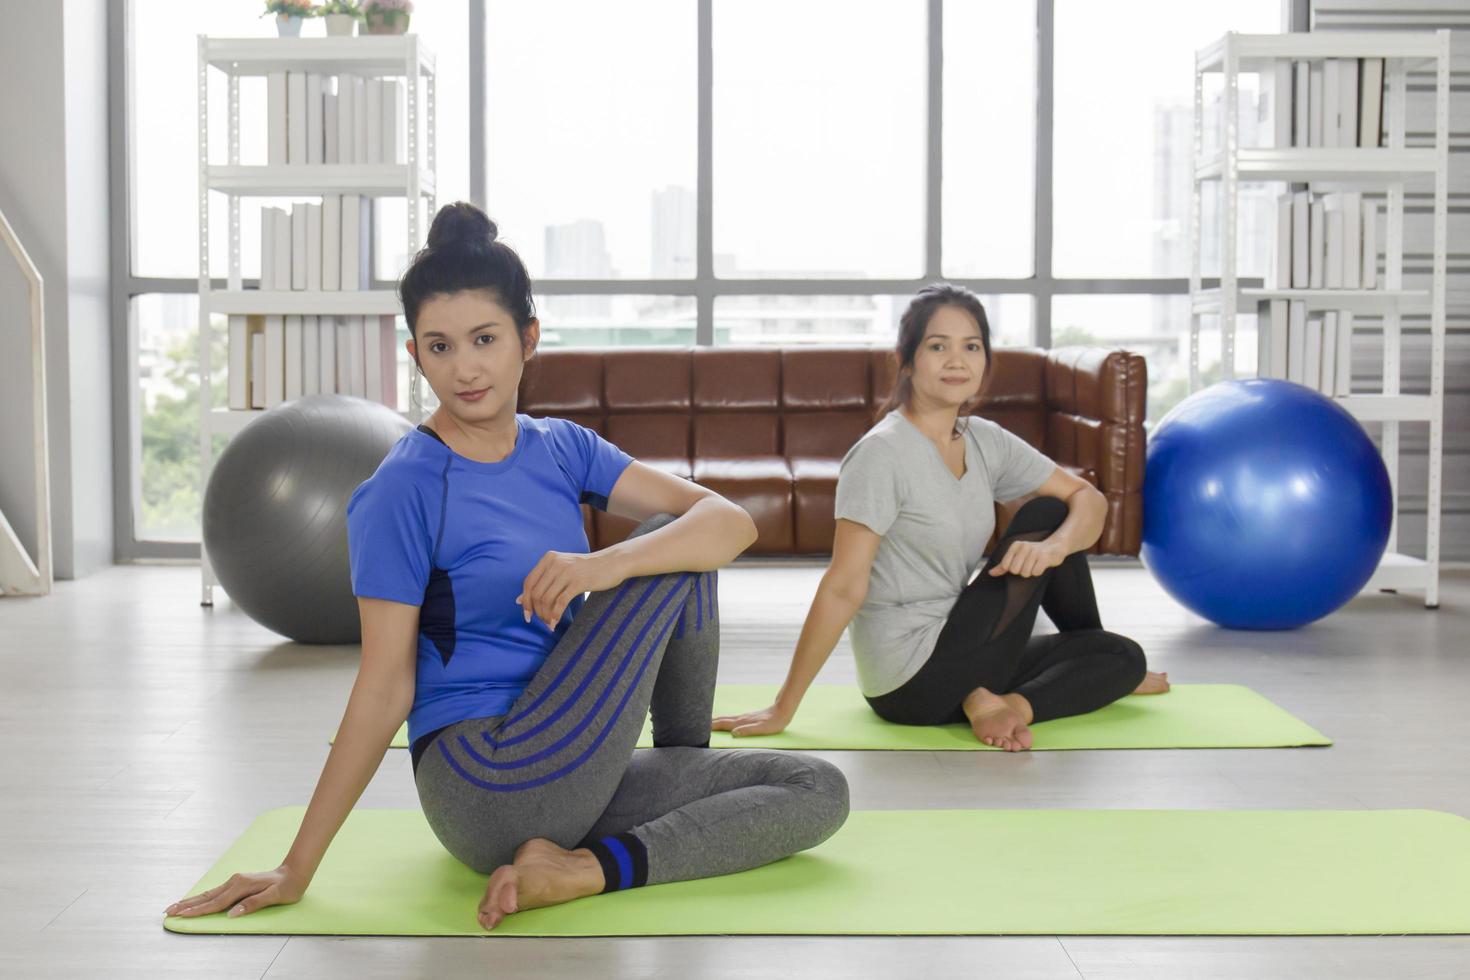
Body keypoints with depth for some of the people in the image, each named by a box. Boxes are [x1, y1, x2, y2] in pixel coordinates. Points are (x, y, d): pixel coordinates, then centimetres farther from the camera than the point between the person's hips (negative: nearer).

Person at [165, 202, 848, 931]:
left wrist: (608, 564, -26)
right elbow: (385, 687, -10)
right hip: (482, 786, -7)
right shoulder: (403, 493, -11)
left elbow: (732, 521, -6)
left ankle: (588, 869, -4)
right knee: (671, 556, -11)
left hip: (570, 779, 7)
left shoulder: (562, 449, 6)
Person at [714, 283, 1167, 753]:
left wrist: (1055, 547, -20)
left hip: (949, 655, 8)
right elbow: (843, 589, -22)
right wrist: (783, 709, -23)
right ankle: (1085, 676, 17)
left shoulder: (986, 442, 4)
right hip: (912, 685, -8)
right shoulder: (882, 453, -19)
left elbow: (1088, 498, 4)